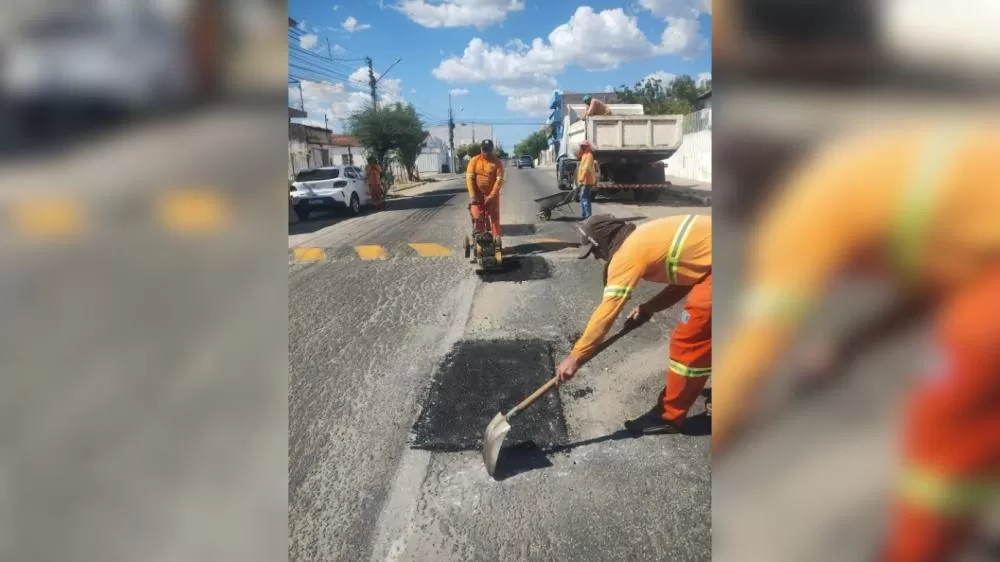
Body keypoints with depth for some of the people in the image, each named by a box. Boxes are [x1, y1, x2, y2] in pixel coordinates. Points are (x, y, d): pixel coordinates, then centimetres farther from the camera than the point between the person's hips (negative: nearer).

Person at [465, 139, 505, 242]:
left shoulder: (497, 162, -6)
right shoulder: (474, 160, -3)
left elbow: (499, 180, -11)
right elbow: (469, 178, -8)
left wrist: (491, 196, -20)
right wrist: (472, 194, -18)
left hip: (492, 195, 0)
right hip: (477, 195, 0)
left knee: (495, 217, 3)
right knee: (477, 217, -2)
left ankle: (496, 238, 12)